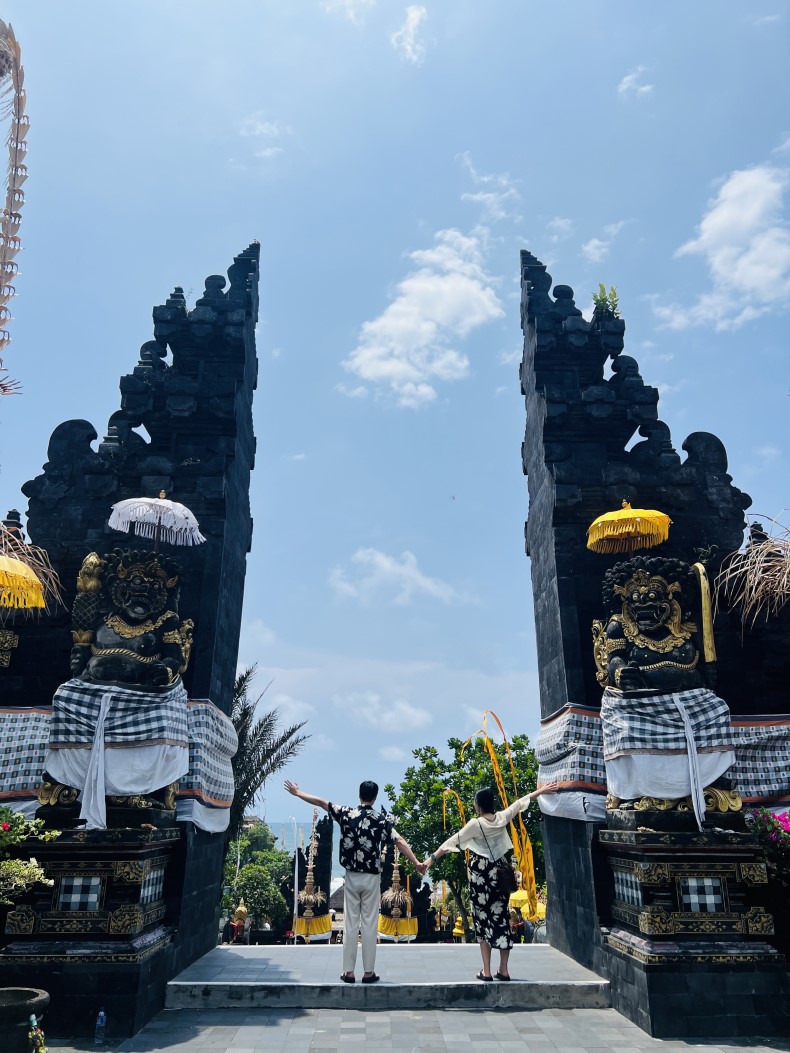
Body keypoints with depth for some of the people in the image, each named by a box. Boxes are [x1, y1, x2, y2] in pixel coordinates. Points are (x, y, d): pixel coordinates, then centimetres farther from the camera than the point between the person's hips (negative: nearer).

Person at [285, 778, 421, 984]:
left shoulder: (346, 814, -4)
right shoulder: (382, 820, -8)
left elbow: (320, 802, 2)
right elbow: (399, 841, -16)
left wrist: (297, 793, 12)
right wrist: (416, 862, -15)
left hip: (352, 877, 2)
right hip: (371, 878, -2)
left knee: (350, 924, 9)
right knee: (369, 925, 6)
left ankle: (348, 972, 14)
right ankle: (369, 972, 12)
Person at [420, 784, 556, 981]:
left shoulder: (475, 824, -14)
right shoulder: (502, 818, -2)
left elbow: (452, 842, -15)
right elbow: (520, 802, 11)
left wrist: (432, 858, -15)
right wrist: (540, 791, 23)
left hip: (481, 877, -4)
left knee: (483, 920, 4)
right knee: (501, 918, 9)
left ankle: (486, 971, 5)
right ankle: (503, 970, 14)